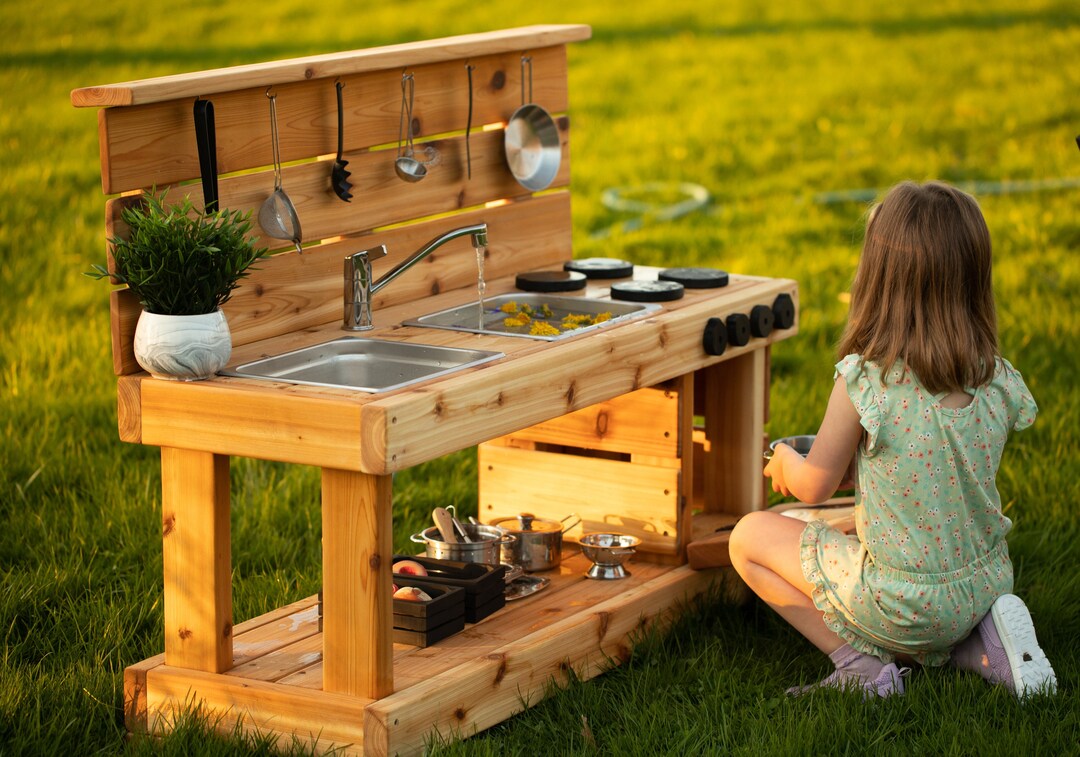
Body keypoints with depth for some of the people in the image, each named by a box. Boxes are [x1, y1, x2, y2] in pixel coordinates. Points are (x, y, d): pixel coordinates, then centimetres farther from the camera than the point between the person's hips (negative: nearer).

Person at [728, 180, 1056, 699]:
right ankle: (979, 642, 12)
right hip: (986, 583, 5)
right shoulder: (1000, 383, -8)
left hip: (906, 605, -5)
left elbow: (814, 486, -8)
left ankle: (862, 664, 1)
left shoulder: (864, 384, -23)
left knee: (749, 537, 11)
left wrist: (785, 459, 15)